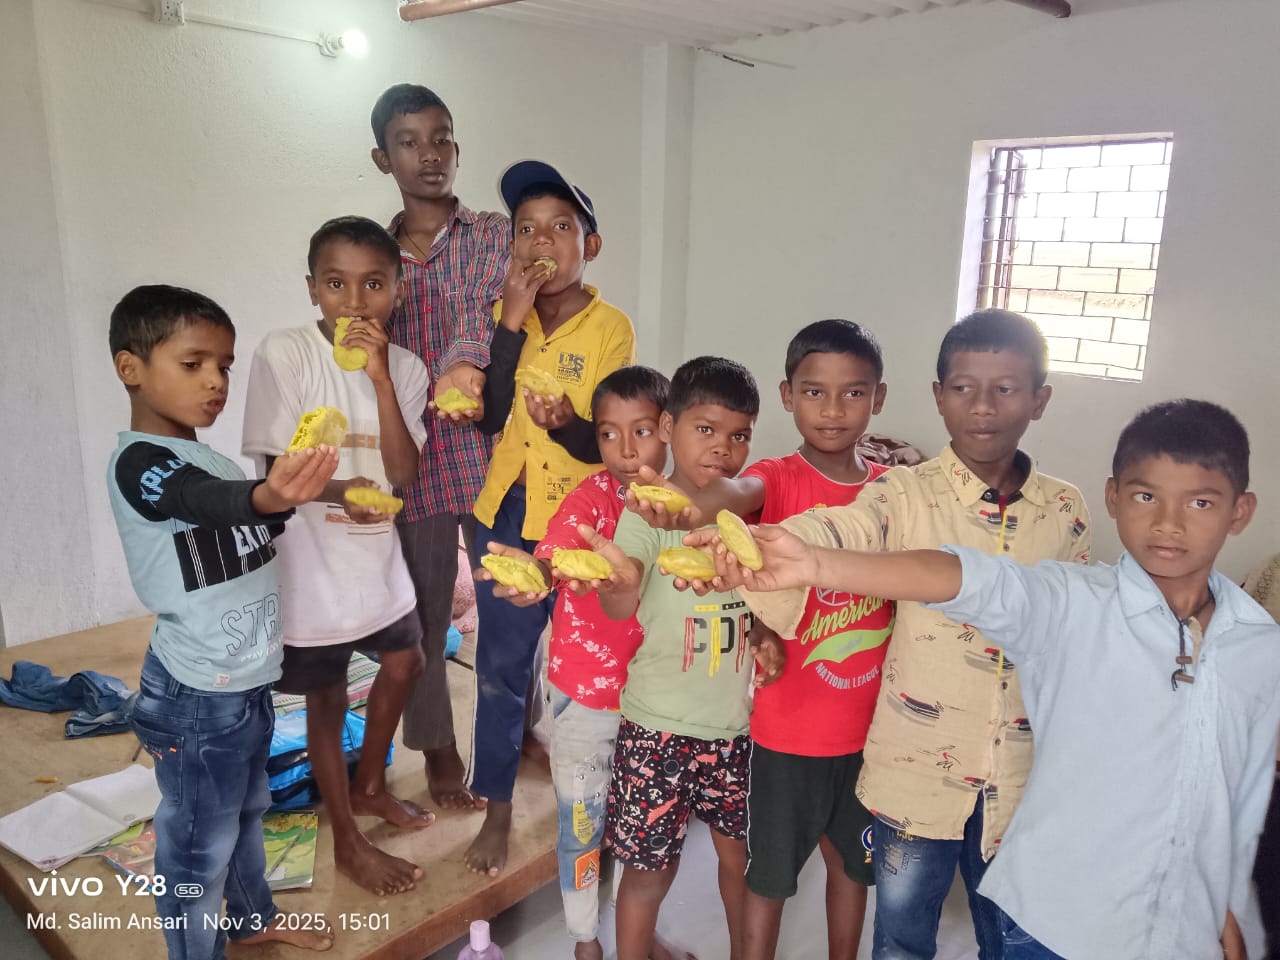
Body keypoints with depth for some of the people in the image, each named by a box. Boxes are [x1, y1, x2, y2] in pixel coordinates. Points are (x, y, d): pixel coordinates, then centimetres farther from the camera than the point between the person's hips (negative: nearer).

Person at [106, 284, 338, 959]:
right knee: (200, 843, 8)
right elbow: (219, 503, -43)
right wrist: (271, 495, -61)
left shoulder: (207, 459, 8)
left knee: (248, 809, 26)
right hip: (196, 695, -9)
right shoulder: (138, 462, -20)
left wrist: (300, 491, 9)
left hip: (248, 680, 9)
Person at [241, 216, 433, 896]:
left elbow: (403, 472, -13)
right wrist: (337, 489, -35)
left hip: (378, 557, 5)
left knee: (403, 664, 20)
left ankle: (369, 786, 47)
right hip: (310, 563, -5)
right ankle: (348, 841, 30)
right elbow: (277, 469, -14)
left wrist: (380, 375, -23)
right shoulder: (283, 354, -15)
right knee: (327, 696, 9)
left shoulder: (405, 368, -3)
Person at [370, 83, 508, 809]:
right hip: (410, 458, 2)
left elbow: (488, 313, -19)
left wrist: (463, 364, -40)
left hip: (489, 451, -1)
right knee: (423, 612, 11)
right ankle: (439, 745, 31)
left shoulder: (495, 236, 1)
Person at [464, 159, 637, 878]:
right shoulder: (506, 314, 0)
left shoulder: (611, 327, -10)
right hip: (508, 516, 3)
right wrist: (513, 319, -18)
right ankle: (498, 811, 28)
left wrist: (567, 424, -33)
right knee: (501, 667, 11)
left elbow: (606, 445, -11)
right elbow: (491, 419, -12)